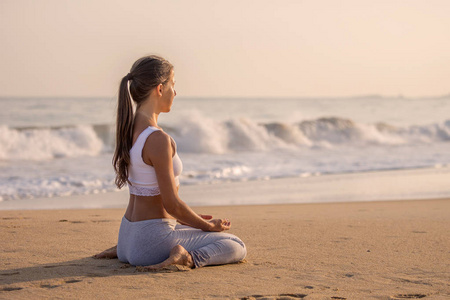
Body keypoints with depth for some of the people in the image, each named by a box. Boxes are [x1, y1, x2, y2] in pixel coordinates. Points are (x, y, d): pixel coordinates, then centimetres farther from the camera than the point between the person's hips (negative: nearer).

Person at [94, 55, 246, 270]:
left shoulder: (127, 130, 6)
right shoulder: (158, 139, -23)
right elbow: (171, 202, -20)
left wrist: (187, 220, 20)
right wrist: (208, 226, -4)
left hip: (128, 233, 8)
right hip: (154, 235, -8)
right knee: (236, 247, 7)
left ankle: (123, 251, 18)